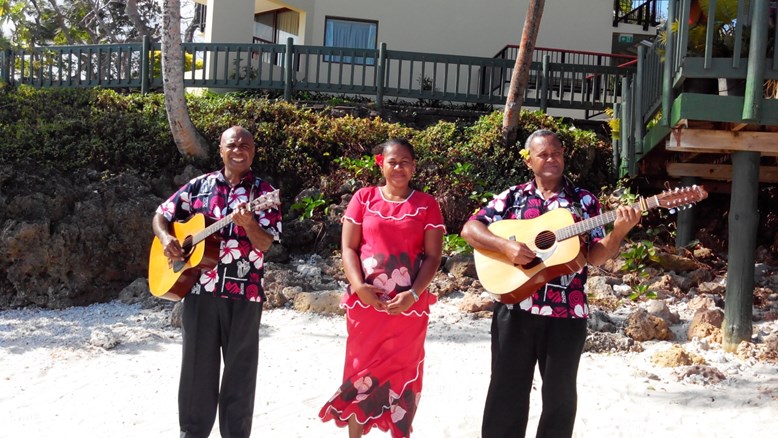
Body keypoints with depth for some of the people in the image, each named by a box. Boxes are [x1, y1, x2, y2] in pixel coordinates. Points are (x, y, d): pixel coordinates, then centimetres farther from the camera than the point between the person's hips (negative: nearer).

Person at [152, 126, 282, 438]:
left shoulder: (264, 192, 1)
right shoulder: (200, 185, 8)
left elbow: (264, 244, -9)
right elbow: (160, 216, 14)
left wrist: (247, 223, -28)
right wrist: (166, 238, -6)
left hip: (244, 293, -2)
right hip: (200, 289, 2)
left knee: (240, 368, 6)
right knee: (197, 365, 9)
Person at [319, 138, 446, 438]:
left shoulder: (426, 205, 3)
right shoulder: (364, 199, 4)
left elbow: (433, 256, -2)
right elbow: (349, 247, 1)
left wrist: (413, 294, -15)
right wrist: (359, 286, -14)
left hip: (409, 305, 0)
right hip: (365, 302, 1)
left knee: (402, 373, 6)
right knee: (361, 371, 9)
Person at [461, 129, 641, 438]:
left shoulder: (584, 200, 7)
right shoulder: (512, 197, 6)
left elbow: (594, 257, 1)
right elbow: (469, 229, -2)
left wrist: (618, 232, -17)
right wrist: (506, 246, -17)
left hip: (566, 312, 0)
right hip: (515, 308, 0)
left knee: (560, 393, 10)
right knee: (507, 389, 8)